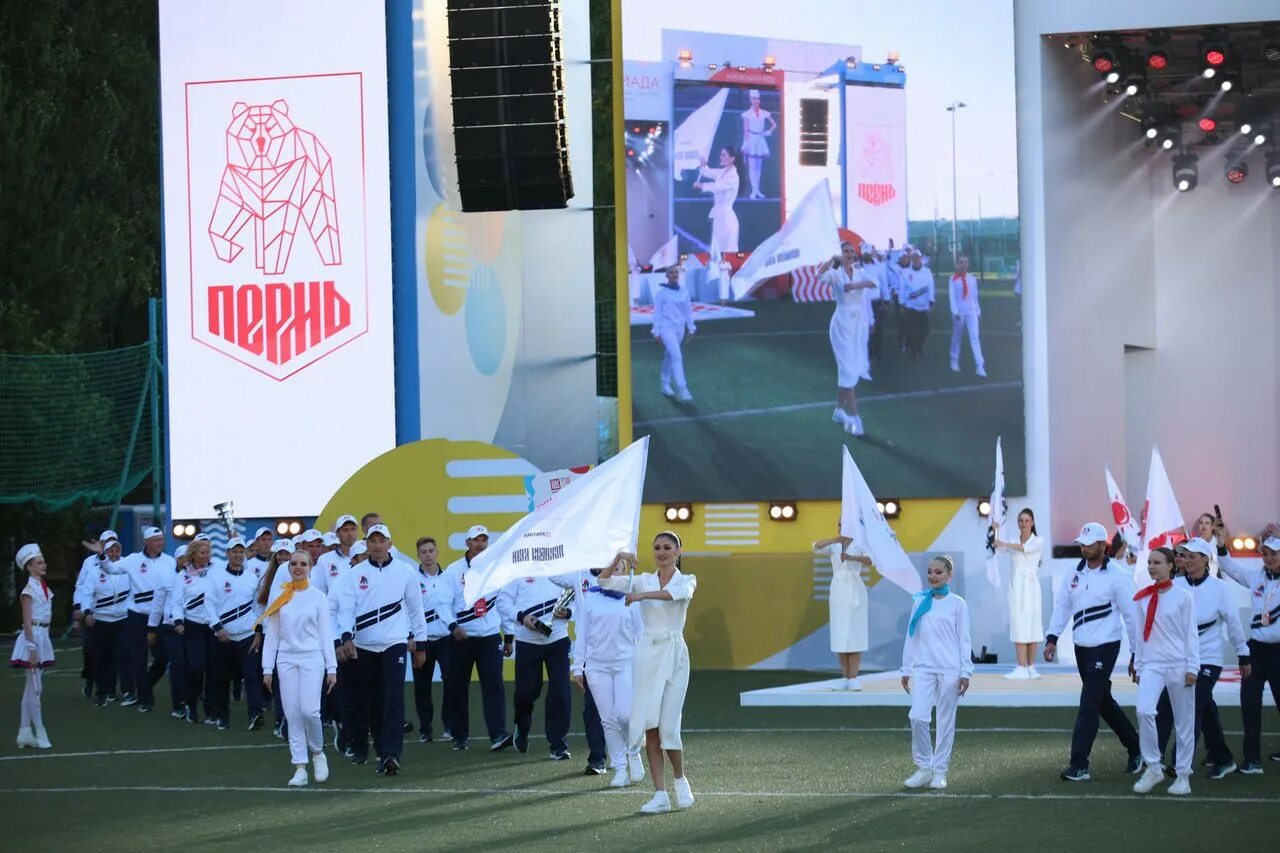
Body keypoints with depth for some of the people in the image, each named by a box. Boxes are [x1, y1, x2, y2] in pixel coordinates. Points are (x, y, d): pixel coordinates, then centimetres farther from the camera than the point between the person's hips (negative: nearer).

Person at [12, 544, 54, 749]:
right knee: (35, 688, -5)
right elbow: (27, 622, -15)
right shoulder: (29, 590, -11)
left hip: (43, 637, 8)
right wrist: (32, 648, -19)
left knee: (31, 688, 11)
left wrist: (41, 645, 16)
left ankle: (25, 733, 14)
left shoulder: (44, 588, 13)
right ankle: (39, 734, -3)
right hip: (32, 637, -8)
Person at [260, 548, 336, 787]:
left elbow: (326, 633, 3)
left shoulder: (317, 597, 3)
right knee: (293, 714, -1)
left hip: (312, 659, -2)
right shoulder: (279, 597, 7)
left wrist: (332, 667, -1)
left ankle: (317, 752, 13)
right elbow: (271, 634, 9)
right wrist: (267, 668, 4)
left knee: (309, 710, -14)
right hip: (286, 660, 2)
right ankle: (300, 768, 3)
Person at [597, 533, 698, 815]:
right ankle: (660, 794, 1)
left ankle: (680, 779, 20)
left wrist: (642, 595, -37)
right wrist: (618, 559, -20)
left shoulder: (687, 580, 2)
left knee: (668, 726, -6)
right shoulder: (643, 580, 9)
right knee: (649, 726, -2)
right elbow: (605, 581, -1)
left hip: (673, 653, -3)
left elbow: (678, 593, -23)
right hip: (646, 652, 3)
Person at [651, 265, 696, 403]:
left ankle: (665, 385, 30)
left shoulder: (684, 292, 6)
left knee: (670, 356, 16)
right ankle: (682, 389, -21)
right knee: (676, 357, -16)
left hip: (679, 328, 5)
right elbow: (657, 312, -4)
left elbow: (688, 311, 11)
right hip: (666, 328, -5)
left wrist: (691, 329, 11)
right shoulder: (661, 292, -6)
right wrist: (656, 332, -5)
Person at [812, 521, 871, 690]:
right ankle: (845, 678, 6)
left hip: (855, 591, -3)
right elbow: (816, 546, -13)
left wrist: (851, 557, -40)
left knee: (855, 635, -5)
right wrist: (837, 539, -31)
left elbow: (869, 562, -21)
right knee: (840, 636, 2)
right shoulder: (834, 546, 7)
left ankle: (853, 678, -3)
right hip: (838, 592, 3)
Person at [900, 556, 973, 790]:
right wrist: (906, 669, 11)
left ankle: (940, 771, 10)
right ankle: (923, 767, 3)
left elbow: (964, 639, 1)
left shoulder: (957, 604, 0)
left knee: (946, 720, 2)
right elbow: (911, 637, 12)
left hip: (950, 669, -2)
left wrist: (965, 672, -5)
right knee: (917, 716, -10)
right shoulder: (919, 602, 8)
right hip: (923, 668, 2)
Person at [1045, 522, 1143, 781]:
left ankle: (1079, 765, -11)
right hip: (1081, 647, 7)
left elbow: (1130, 614, -5)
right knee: (1103, 702, 15)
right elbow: (1062, 606, 9)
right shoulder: (1074, 574, 8)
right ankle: (1136, 749, 32)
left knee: (1089, 705, -11)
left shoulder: (1116, 576, -8)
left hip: (1105, 647, -7)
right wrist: (1052, 638, -3)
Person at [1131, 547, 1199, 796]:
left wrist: (1192, 667, -7)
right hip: (1152, 664, 2)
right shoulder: (1143, 598, 8)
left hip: (1179, 665, -2)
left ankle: (1183, 775, 11)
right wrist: (1138, 666, 11)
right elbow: (1141, 633, 12)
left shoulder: (1183, 597, -2)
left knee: (1183, 721, 2)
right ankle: (1153, 767, -7)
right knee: (1144, 710, -19)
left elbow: (1191, 633, -3)